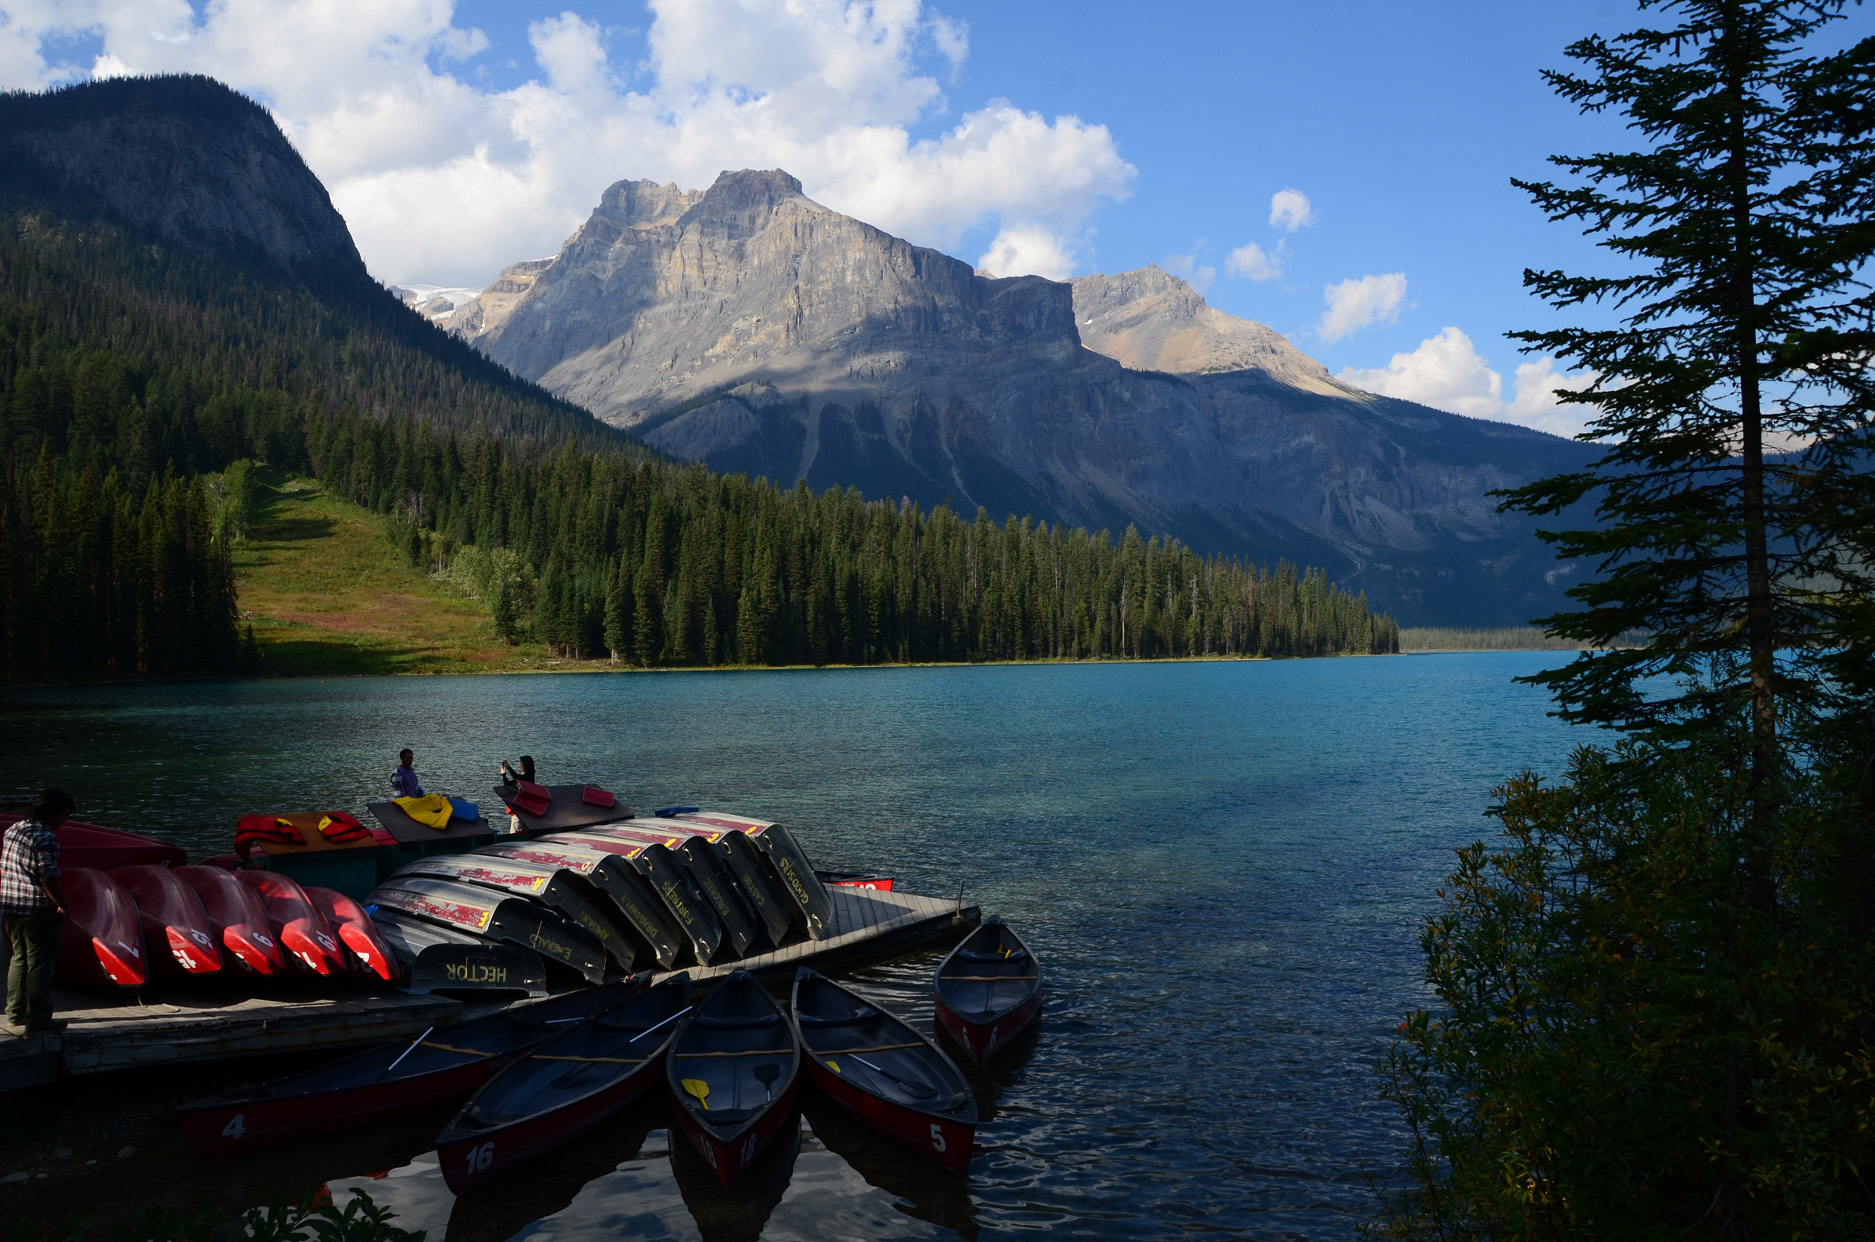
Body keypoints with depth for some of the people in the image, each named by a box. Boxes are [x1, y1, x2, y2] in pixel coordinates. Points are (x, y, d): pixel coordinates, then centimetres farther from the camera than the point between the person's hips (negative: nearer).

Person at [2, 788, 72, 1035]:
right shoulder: (47, 838, -17)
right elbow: (48, 879, -20)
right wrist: (63, 905, -8)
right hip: (37, 910, -8)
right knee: (39, 963, 0)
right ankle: (37, 1020, 4)